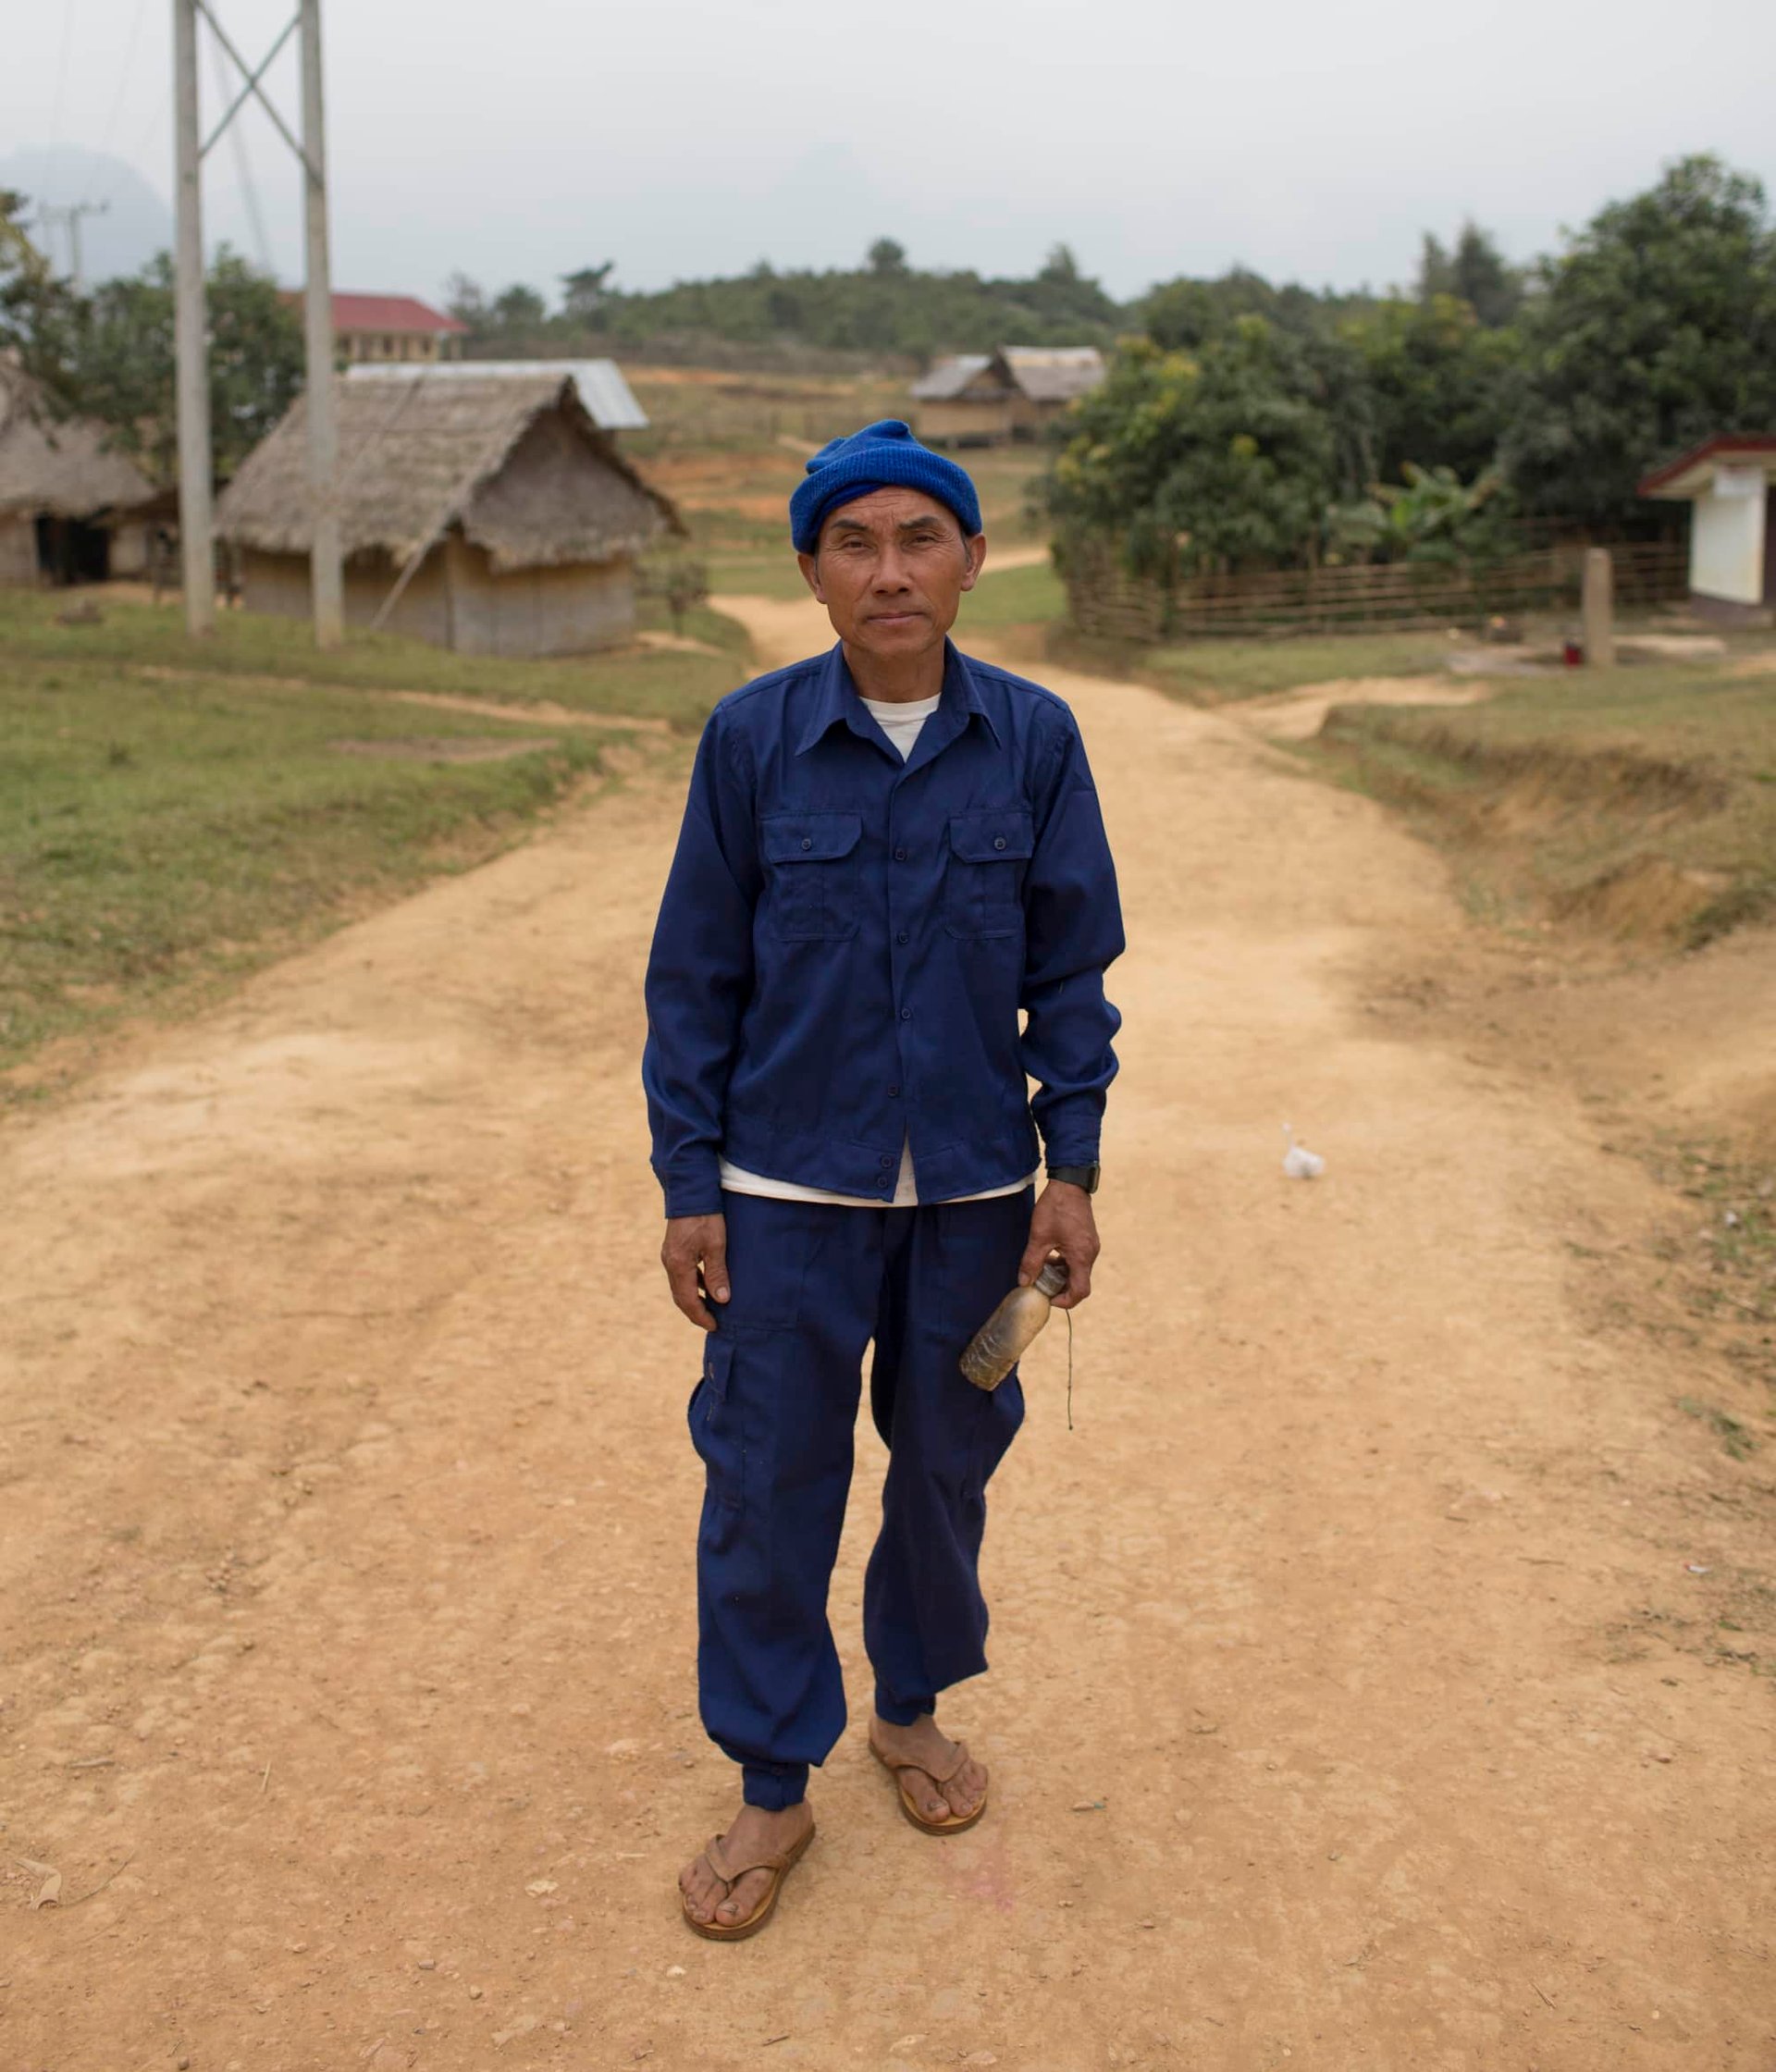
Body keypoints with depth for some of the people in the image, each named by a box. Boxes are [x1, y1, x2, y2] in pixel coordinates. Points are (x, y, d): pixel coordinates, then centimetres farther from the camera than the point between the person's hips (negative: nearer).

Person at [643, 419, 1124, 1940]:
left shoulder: (1033, 740, -4)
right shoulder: (755, 738, -7)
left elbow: (1070, 969, 3)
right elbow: (697, 973, -2)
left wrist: (1071, 1167, -1)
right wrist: (689, 1186, -3)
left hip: (973, 1188, 1)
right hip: (792, 1191, -1)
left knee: (948, 1460, 16)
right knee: (768, 1485, 6)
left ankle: (915, 1710, 40)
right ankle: (774, 1793, 24)